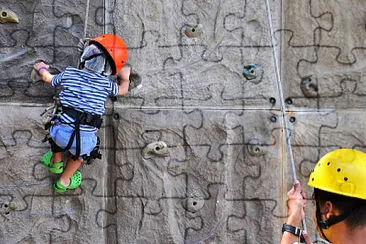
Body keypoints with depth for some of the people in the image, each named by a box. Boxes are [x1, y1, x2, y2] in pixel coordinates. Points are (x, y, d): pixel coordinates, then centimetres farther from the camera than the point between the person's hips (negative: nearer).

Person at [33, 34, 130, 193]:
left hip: (61, 132, 2)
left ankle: (56, 162, 59)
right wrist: (125, 77, 39)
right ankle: (64, 182, 50)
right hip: (85, 138, -2)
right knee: (79, 154, 34)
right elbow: (122, 90, 21)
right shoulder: (105, 84, 0)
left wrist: (41, 68, 47)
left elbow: (48, 78, 26)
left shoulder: (68, 74, 4)